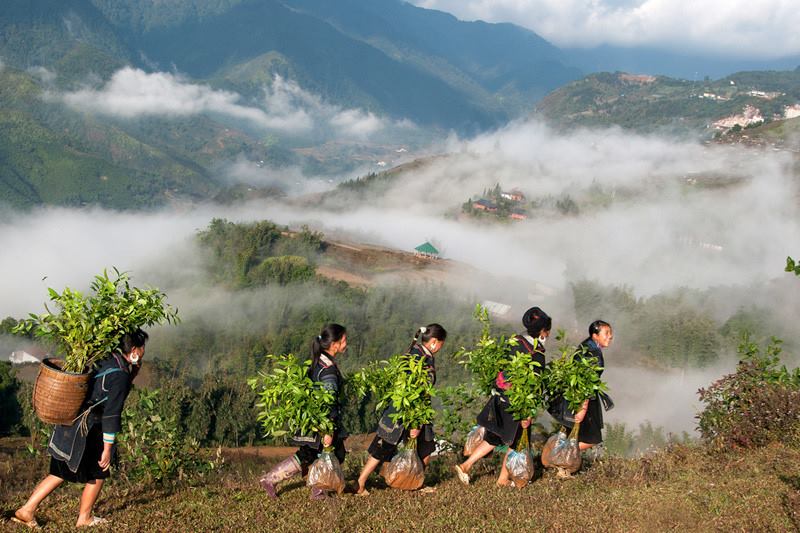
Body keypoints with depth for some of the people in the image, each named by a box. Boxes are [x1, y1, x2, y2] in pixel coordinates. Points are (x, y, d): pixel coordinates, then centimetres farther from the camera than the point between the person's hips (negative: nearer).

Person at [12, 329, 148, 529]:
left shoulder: (107, 360, 7)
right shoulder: (120, 376, -18)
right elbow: (112, 414, -20)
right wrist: (107, 450, -17)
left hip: (69, 423, 9)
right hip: (85, 431, -8)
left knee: (60, 473, 17)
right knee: (98, 474, 12)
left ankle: (27, 510, 17)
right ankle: (84, 518, 24)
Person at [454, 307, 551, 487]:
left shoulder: (515, 341, 1)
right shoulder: (537, 354, -21)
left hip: (499, 397, 7)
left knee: (493, 437, 19)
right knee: (515, 441, 14)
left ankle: (465, 466, 15)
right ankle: (503, 479, 26)